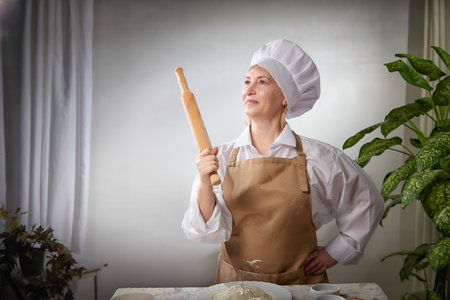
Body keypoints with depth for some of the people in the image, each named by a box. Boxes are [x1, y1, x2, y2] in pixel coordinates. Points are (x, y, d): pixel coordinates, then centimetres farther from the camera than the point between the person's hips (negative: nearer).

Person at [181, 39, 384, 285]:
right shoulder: (222, 157, 1)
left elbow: (367, 203, 14)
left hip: (299, 283, 0)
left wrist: (333, 253, 11)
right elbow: (211, 231, -4)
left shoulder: (318, 158, -1)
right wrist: (204, 182, -18)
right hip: (236, 282, 1)